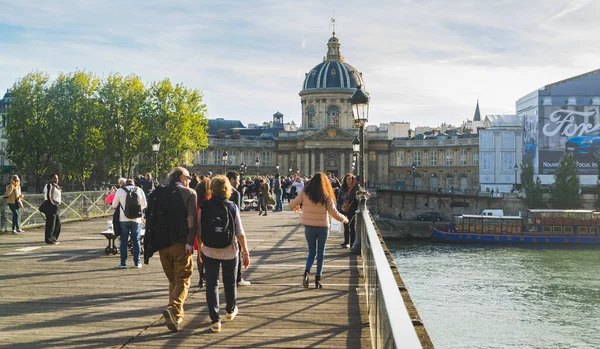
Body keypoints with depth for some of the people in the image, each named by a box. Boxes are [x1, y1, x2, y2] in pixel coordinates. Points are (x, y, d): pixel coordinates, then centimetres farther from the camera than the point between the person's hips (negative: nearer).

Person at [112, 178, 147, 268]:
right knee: (136, 241, 8)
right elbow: (144, 205, 6)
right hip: (136, 220, 1)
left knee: (123, 241, 6)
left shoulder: (120, 191, -1)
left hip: (123, 219, -1)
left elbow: (114, 205, 6)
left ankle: (123, 263, 6)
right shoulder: (139, 190, 2)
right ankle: (137, 262, 9)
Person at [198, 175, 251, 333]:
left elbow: (199, 232, -3)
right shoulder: (232, 207, -7)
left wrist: (200, 250, 11)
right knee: (230, 282, 19)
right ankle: (231, 310, 40)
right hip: (229, 251, 0)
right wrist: (245, 253, 0)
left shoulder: (204, 207, -6)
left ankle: (215, 320, -3)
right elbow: (240, 233, -7)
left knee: (212, 284, 4)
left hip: (209, 251, 0)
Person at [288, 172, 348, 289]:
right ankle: (317, 279, 10)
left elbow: (290, 205, 0)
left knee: (312, 252, 14)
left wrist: (296, 206, 23)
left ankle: (306, 272, -9)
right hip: (323, 227, -1)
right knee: (321, 253, 11)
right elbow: (334, 213, -4)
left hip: (309, 227, 1)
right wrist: (344, 219, 14)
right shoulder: (326, 196, -7)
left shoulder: (305, 193, -4)